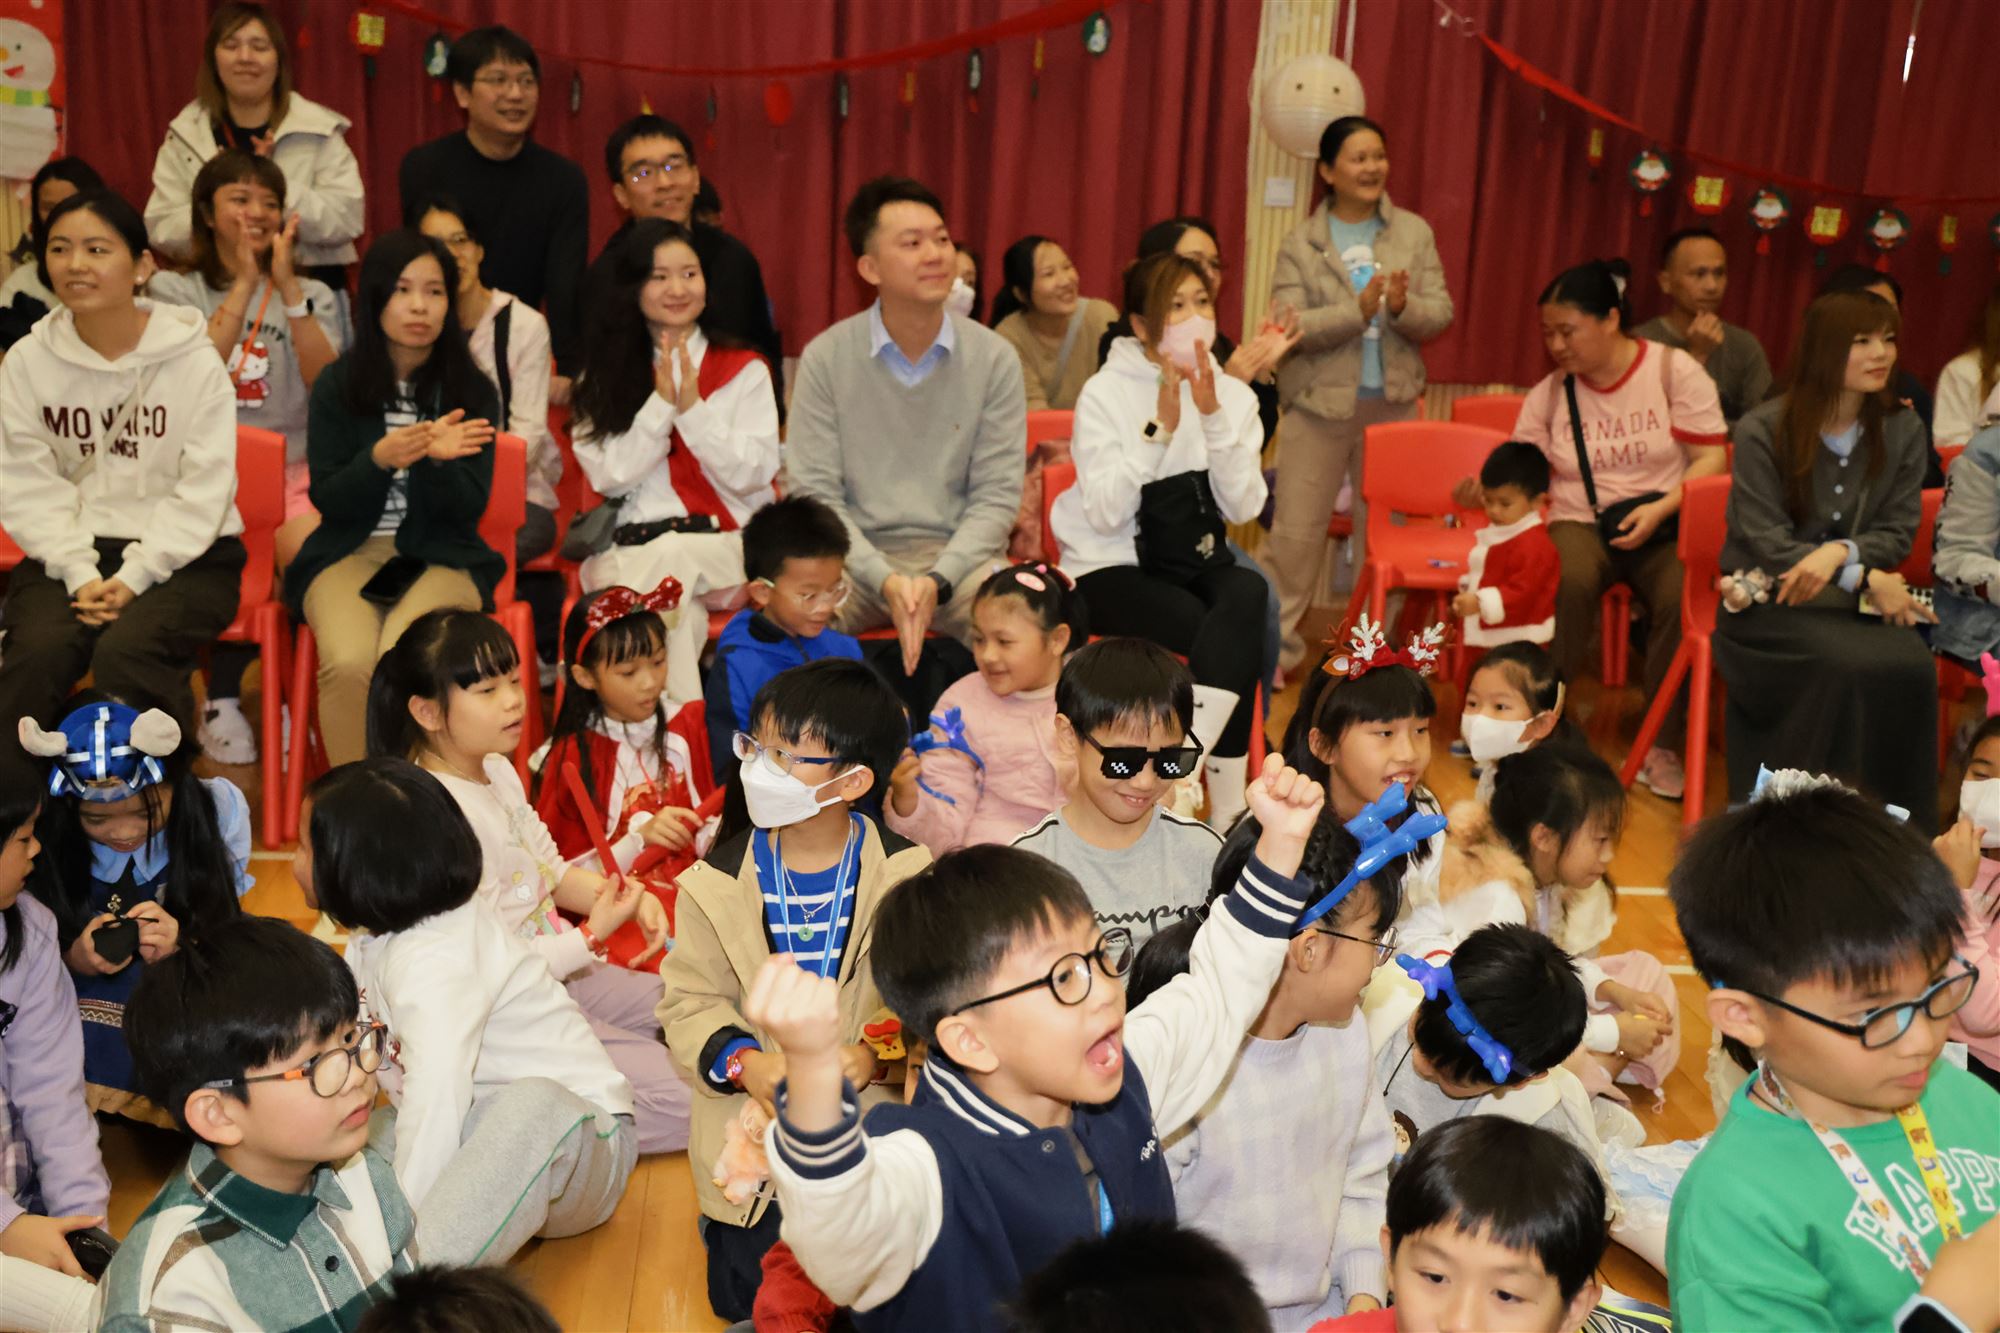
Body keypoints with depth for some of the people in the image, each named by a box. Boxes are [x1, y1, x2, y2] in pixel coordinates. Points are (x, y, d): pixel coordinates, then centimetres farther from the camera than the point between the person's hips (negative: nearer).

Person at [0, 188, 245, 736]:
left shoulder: (193, 360, -3)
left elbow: (203, 489, -7)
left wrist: (134, 577, -16)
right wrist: (81, 573, -15)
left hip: (184, 555, -2)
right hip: (69, 553, 2)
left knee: (124, 652, -30)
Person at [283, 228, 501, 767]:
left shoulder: (472, 390, 3)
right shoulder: (338, 385, 4)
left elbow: (470, 507, 0)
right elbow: (327, 499, 1)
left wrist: (438, 459, -22)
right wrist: (380, 459, -19)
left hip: (441, 556, 0)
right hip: (349, 552, 1)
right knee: (350, 662, -31)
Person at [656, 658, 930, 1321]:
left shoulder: (906, 876, -7)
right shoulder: (717, 881, -3)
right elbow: (690, 1001, -2)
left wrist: (874, 1055, -23)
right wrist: (743, 1062, -19)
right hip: (752, 1121, 1)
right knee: (743, 1294, 7)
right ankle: (724, 1218, 35)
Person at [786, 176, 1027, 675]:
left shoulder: (994, 358, 2)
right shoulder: (825, 358, 0)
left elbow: (997, 495, 0)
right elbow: (816, 493, -3)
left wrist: (937, 580, -17)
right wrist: (885, 581, -19)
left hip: (957, 557, 1)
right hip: (856, 558, -1)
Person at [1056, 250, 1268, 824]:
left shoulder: (1232, 393, 6)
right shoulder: (1105, 393, -5)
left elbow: (1244, 507, -7)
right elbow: (1105, 513, -17)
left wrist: (1213, 417, -16)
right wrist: (1159, 428, -21)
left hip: (1196, 561, 4)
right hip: (1112, 569, -4)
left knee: (1248, 595, -32)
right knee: (1232, 638, -31)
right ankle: (1225, 807, -21)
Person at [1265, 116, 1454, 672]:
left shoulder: (1414, 233, 5)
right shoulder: (1300, 244, -3)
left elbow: (1440, 313, -1)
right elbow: (1289, 326, -13)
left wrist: (1402, 308, -21)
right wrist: (1357, 311, -24)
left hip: (1393, 403, 3)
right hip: (1320, 403, -2)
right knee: (1295, 531, -1)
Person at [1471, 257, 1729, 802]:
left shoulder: (1674, 369, 1)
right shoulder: (1550, 393, 8)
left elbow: (1713, 457, -2)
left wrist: (1661, 509, -18)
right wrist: (1484, 489, -17)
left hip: (1664, 526, -1)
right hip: (1580, 523, 1)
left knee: (1685, 598, -32)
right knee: (1569, 581, -35)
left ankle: (1663, 747, -16)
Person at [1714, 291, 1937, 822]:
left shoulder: (1904, 431, 6)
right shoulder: (1762, 430, -6)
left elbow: (1898, 534, 5)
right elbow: (1765, 543, -10)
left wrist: (1841, 553, -19)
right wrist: (1865, 578, -20)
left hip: (1860, 600, 4)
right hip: (1768, 604, -3)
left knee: (1913, 667, -28)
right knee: (1852, 666, -33)